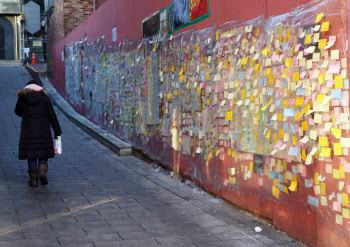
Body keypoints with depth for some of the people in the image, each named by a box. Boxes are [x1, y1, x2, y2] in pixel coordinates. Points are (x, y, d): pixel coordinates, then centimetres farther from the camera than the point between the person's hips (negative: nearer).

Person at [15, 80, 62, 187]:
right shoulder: (44, 97, -1)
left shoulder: (22, 98, 2)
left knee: (31, 153, 7)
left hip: (28, 129, 1)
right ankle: (42, 171, -12)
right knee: (43, 151, 12)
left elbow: (18, 112, 19)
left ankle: (33, 179, 5)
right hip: (43, 129, 0)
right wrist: (57, 131, 2)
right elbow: (52, 116, -3)